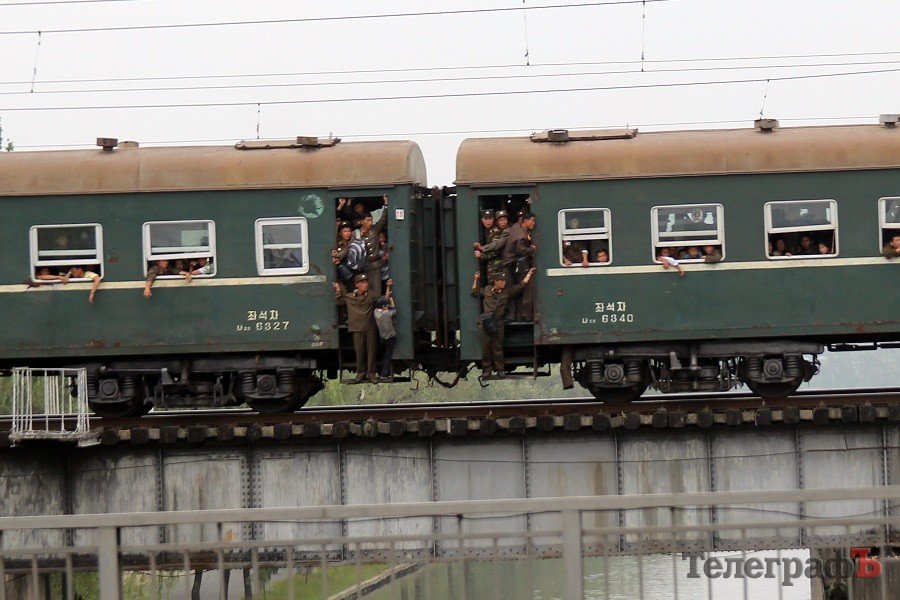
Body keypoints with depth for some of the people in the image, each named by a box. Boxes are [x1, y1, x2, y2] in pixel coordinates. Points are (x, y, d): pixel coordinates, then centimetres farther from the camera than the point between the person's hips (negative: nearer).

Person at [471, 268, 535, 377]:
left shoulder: (507, 293, 11)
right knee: (486, 346, 1)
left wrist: (529, 273, 15)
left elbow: (521, 286, 14)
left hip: (498, 324, -1)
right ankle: (487, 369, 9)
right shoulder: (487, 290, 13)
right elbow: (475, 292, 26)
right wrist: (476, 280, 21)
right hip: (486, 323, 1)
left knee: (497, 347, 0)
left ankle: (500, 369, 7)